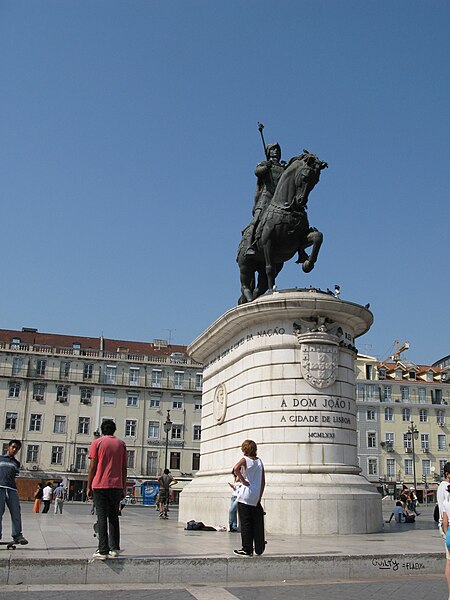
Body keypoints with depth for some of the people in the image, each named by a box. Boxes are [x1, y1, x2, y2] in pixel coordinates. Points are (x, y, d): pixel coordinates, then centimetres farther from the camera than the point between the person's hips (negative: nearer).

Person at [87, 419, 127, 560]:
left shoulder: (97, 443, 1)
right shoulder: (121, 444, 10)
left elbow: (92, 467, -3)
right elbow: (124, 468, 9)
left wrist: (89, 487, 3)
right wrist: (124, 488, 14)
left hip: (100, 486, -3)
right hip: (116, 486, 3)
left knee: (102, 518, -1)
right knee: (113, 517, 14)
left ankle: (103, 551, -3)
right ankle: (114, 548, 14)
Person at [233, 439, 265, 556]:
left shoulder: (245, 459, -4)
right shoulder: (259, 461, 10)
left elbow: (236, 469, -27)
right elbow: (263, 482, 10)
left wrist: (243, 480, -16)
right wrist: (259, 497, 14)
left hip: (245, 496, -5)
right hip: (255, 498, 5)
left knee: (245, 523, 0)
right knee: (253, 523, 12)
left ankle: (246, 549, -1)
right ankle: (250, 549, 16)